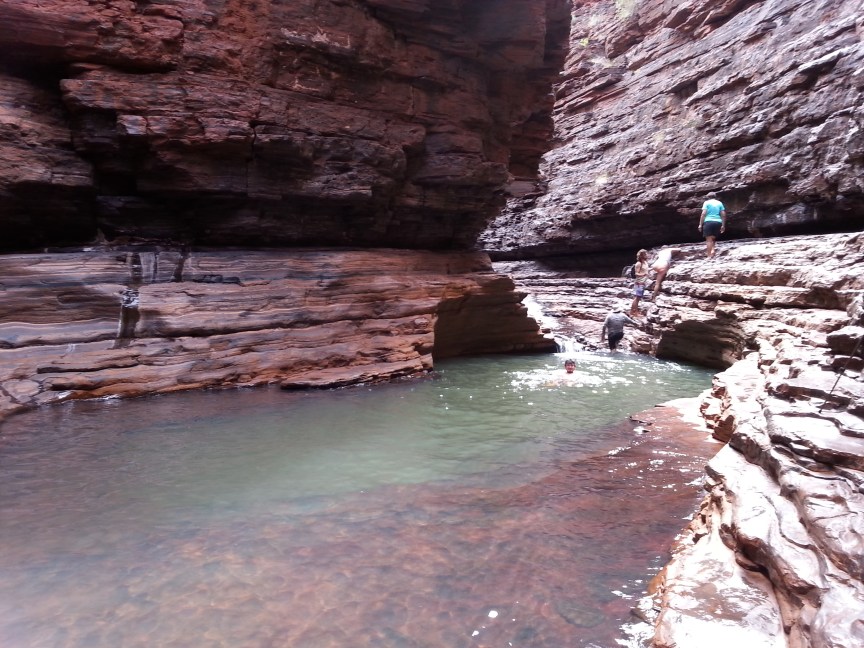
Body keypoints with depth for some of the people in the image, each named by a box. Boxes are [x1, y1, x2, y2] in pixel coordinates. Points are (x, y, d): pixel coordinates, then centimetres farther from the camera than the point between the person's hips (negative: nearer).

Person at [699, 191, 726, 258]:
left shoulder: (707, 202, 7)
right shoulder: (720, 203, 17)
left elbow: (703, 214, -5)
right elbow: (723, 215, 10)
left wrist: (700, 224, -4)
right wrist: (723, 225, 13)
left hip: (708, 222, -4)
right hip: (718, 222, 4)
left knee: (709, 239, -6)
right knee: (713, 238, 18)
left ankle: (709, 256, -11)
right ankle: (712, 250, -5)